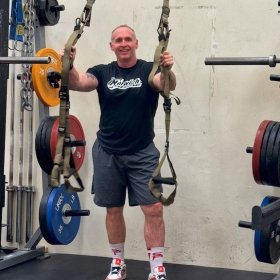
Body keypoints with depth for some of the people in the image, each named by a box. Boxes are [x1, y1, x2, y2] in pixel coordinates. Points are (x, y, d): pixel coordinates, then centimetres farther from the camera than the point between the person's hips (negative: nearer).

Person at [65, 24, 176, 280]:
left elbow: (166, 84, -25)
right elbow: (78, 83, -16)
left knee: (154, 209, -8)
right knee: (113, 209, 11)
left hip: (142, 153, -2)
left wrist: (167, 70, -48)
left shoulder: (148, 70, -3)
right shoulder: (103, 72, 3)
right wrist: (68, 66, -38)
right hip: (107, 153, 2)